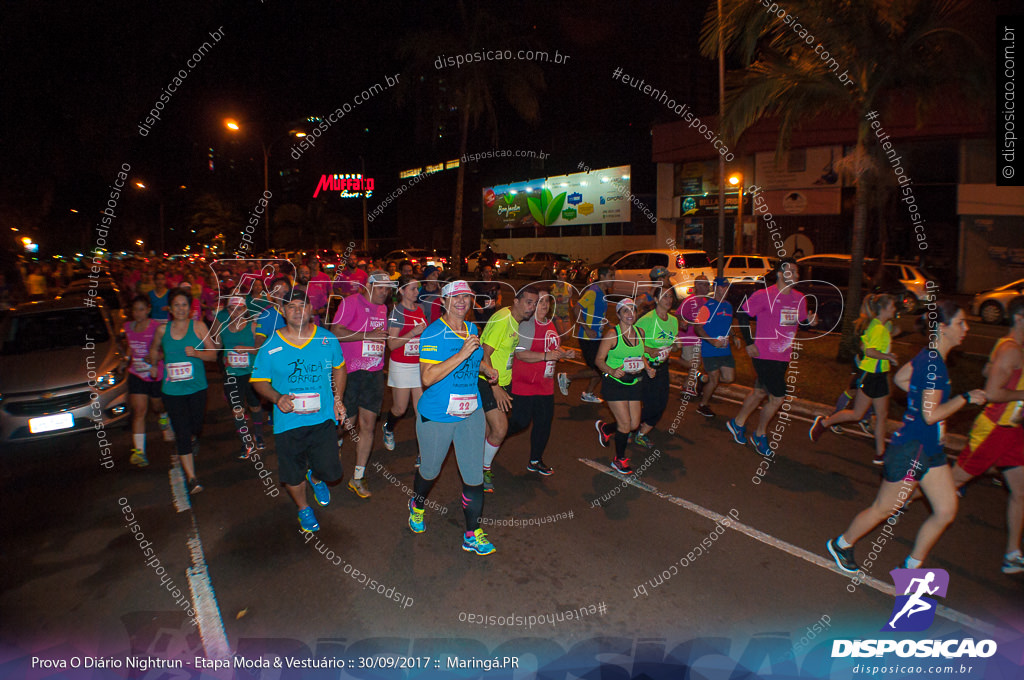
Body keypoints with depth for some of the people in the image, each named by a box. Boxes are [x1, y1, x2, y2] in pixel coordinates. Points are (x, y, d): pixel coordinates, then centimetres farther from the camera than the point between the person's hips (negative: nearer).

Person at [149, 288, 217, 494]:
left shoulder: (198, 326, -2)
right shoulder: (163, 329, 4)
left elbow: (213, 354, -5)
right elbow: (154, 349, 25)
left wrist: (196, 353, -21)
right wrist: (154, 363, 12)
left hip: (197, 387, 0)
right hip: (172, 390, 1)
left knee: (195, 425, 10)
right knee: (182, 434, -2)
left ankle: (194, 438, 50)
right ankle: (191, 478, 4)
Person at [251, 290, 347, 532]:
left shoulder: (327, 339, -2)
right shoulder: (271, 345, -6)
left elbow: (339, 367, 14)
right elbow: (259, 380, 3)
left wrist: (338, 399, 6)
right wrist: (277, 398, -16)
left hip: (323, 417, 1)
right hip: (288, 421, -1)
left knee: (331, 472, 2)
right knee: (292, 476, 12)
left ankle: (316, 478, 41)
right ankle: (303, 508, 42)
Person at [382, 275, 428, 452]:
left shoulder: (420, 309, 8)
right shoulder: (397, 311, -9)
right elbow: (392, 344, -16)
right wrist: (414, 332, -23)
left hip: (420, 364, 5)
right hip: (401, 366, -4)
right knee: (400, 409, 4)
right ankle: (388, 428, 38)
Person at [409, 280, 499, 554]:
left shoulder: (472, 329, 7)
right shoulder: (433, 334, -15)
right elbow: (427, 377, -26)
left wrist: (486, 368, 9)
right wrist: (462, 354, -30)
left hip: (471, 414, 5)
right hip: (437, 416, -5)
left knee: (474, 475, 3)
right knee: (430, 470, 15)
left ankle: (473, 535, 16)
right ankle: (417, 506, 48)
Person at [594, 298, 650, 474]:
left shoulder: (640, 332, 5)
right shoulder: (612, 334, -13)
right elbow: (599, 360, -12)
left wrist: (648, 368, 2)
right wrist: (612, 371, -29)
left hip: (633, 383, 6)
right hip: (614, 383, -6)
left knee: (634, 424, 7)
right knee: (625, 423, -8)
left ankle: (605, 428, 37)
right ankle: (619, 460, 16)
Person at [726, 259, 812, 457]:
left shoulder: (800, 299, 7)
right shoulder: (764, 295, -13)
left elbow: (800, 321, 20)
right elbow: (743, 315, -7)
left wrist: (809, 321, -5)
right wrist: (749, 343, -11)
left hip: (783, 357, 7)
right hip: (764, 356, -7)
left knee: (760, 392, 18)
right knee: (777, 398, -5)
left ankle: (737, 423, 38)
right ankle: (760, 435, 17)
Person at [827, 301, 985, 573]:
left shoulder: (928, 356, 6)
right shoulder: (933, 364, -23)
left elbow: (900, 378, 22)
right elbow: (931, 415, -24)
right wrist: (965, 398, -14)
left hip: (930, 449, 10)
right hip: (911, 449, -9)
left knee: (946, 510, 11)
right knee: (884, 509, 5)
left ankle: (911, 566, 26)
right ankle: (841, 545, 26)